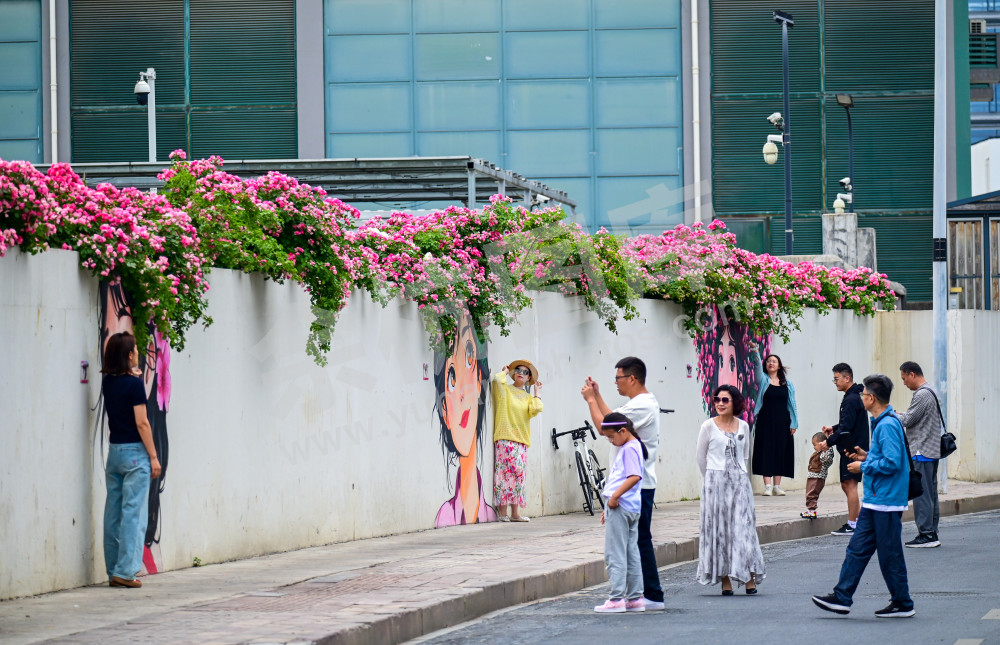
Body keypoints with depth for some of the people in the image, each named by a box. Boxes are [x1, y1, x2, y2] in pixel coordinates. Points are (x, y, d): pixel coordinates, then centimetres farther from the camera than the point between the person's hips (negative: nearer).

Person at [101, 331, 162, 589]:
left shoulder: (108, 382, 7)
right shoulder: (134, 384, -13)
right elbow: (142, 423, -14)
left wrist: (132, 374, 27)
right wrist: (153, 457, -9)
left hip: (114, 451, 7)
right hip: (135, 452, -7)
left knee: (114, 513, 9)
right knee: (133, 513, -5)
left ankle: (114, 572, 12)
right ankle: (126, 571, -9)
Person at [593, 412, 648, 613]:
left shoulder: (629, 449, -13)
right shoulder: (631, 447, 19)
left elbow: (634, 477, -25)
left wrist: (615, 496, -25)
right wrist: (609, 508, 25)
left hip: (620, 507, -11)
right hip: (632, 508, 11)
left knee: (615, 555, -7)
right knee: (631, 553, 12)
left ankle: (617, 598, -8)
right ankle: (635, 598, 15)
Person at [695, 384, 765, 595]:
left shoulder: (743, 426, 8)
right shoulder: (709, 426, 0)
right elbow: (701, 456, 7)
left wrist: (737, 474, 13)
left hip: (739, 482, 2)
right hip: (715, 481, -2)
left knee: (743, 527, -4)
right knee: (718, 528, -3)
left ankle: (750, 577, -3)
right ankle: (725, 580, 0)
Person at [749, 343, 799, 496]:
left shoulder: (787, 384, 10)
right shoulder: (763, 380, 6)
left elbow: (792, 404, 9)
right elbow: (757, 365, -11)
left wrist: (794, 423, 3)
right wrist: (754, 350, -27)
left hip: (782, 423, 2)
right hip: (765, 422, -2)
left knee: (780, 452, 2)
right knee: (766, 451, -6)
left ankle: (777, 485, 8)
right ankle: (767, 486, -7)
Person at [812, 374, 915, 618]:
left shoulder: (888, 426, -18)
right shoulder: (882, 422, 14)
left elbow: (892, 463, -25)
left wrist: (864, 466, -13)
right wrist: (867, 456, 11)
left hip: (886, 501, -10)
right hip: (874, 500, 10)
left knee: (890, 554, -1)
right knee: (858, 548, 9)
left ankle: (903, 604, 8)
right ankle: (842, 598, 10)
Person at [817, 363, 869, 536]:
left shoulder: (851, 400, -16)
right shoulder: (853, 397, 15)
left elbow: (847, 428, -21)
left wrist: (829, 441, -15)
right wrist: (834, 428, 15)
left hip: (852, 449, -10)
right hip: (850, 449, 10)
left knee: (850, 484, -6)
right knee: (846, 485, 14)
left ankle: (852, 525, -4)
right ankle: (859, 520, 17)